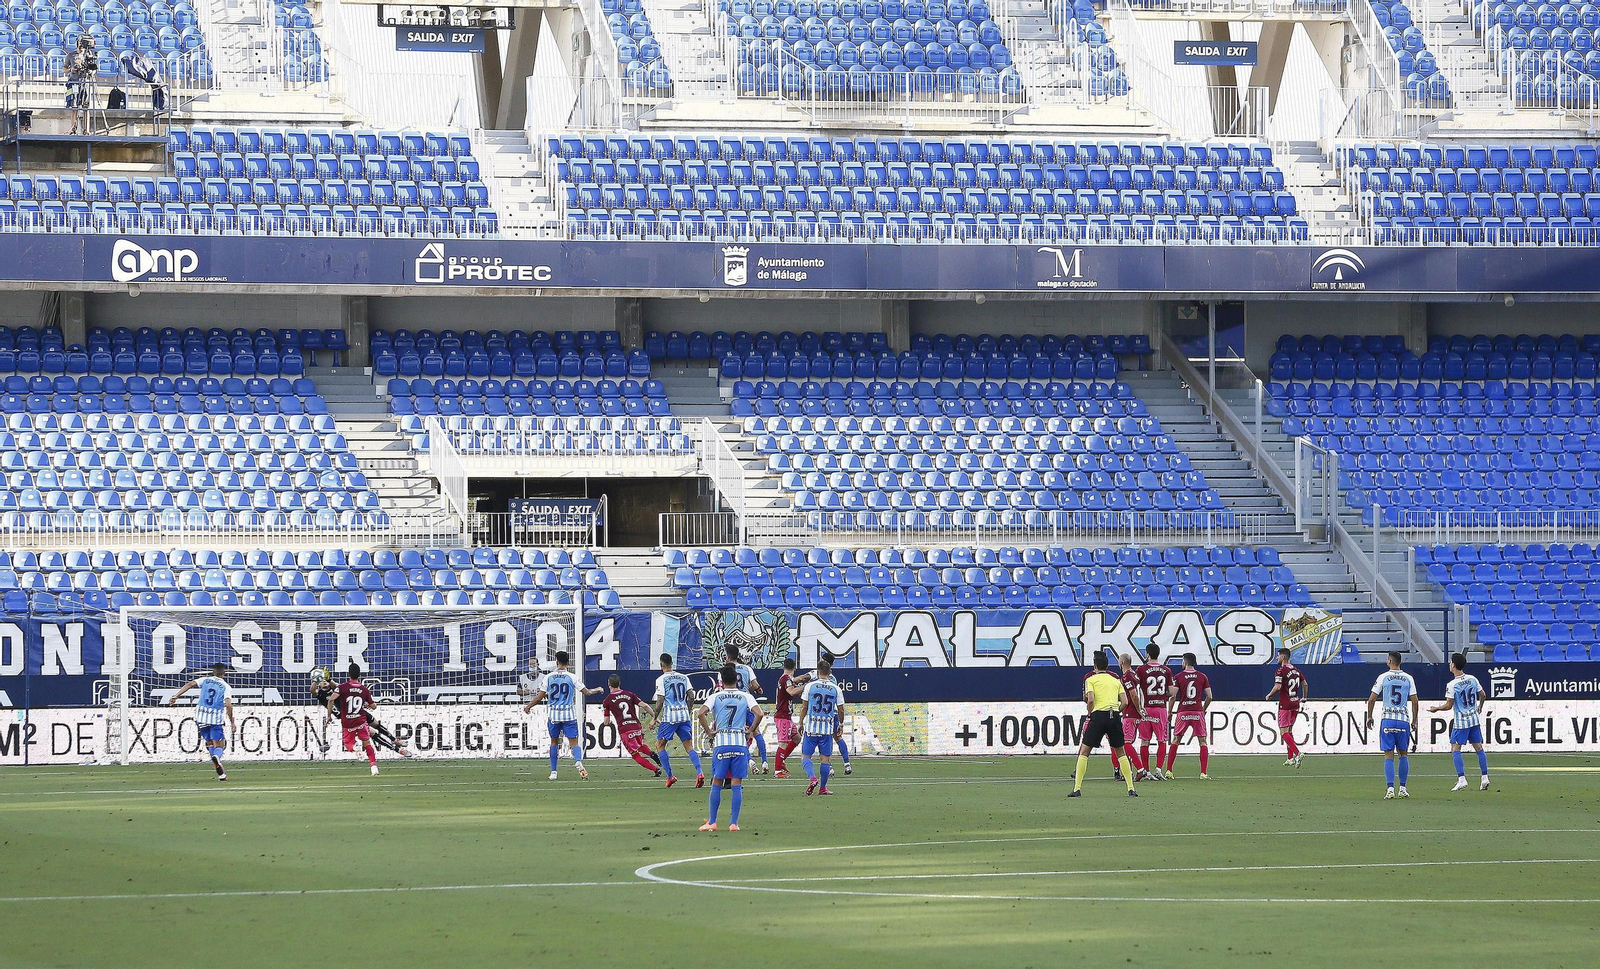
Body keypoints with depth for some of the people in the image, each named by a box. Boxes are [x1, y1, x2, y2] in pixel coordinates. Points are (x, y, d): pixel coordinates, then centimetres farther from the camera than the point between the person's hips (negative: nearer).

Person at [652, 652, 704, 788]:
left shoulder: (661, 680, -5)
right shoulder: (683, 678, 10)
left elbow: (660, 701, -9)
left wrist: (655, 718, 0)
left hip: (669, 717, -5)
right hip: (684, 716, 5)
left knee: (660, 745, 10)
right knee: (689, 747, 4)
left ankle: (670, 776, 3)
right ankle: (699, 772, -17)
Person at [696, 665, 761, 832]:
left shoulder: (715, 697, 3)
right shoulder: (746, 697, 5)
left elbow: (701, 713, -11)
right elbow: (759, 714, -8)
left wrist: (709, 732, 0)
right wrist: (750, 731, 5)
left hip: (721, 742, 0)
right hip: (740, 742, 0)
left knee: (717, 782, 6)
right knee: (737, 783, 2)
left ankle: (712, 822, 6)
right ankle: (734, 822, -1)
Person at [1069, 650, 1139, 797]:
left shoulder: (1091, 679, 6)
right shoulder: (1116, 681, 17)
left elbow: (1090, 700, -8)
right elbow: (1125, 701, 7)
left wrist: (1089, 713, 8)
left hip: (1099, 715, -3)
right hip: (1114, 716, 3)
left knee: (1084, 751, 5)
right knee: (1121, 752, 15)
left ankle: (1077, 789, -4)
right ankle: (1131, 789, 7)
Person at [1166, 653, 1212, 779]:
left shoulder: (1178, 677, -1)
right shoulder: (1202, 677, 4)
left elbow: (1173, 696, -6)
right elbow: (1209, 696, 3)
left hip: (1183, 713, 0)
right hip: (1198, 712, 0)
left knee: (1175, 742, 10)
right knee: (1203, 742, 4)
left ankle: (1169, 771, 7)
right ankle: (1204, 773, -4)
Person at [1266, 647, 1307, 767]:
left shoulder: (1281, 671, -13)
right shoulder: (1296, 670, 10)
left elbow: (1277, 686, -23)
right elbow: (1305, 684, 14)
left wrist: (1269, 695, -6)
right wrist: (1304, 698, 28)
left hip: (1285, 704, -7)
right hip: (1295, 704, 7)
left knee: (1284, 732, -5)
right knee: (1289, 731, 16)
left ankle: (1297, 753, -23)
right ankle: (1291, 759, 15)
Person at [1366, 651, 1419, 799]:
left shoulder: (1383, 677, -2)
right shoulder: (1408, 678, 4)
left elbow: (1372, 699, -1)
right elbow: (1414, 701, 3)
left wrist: (1369, 717, 11)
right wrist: (1414, 721, 12)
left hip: (1388, 720, -2)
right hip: (1404, 720, 2)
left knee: (1389, 755, -1)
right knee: (1403, 754, 14)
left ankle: (1390, 788, -10)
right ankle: (1402, 788, 14)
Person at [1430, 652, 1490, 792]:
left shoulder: (1452, 685, -16)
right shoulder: (1473, 679, 0)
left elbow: (1448, 706, -13)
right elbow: (1482, 695, 11)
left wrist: (1436, 709, 5)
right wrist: (1480, 707, 31)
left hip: (1460, 722, -6)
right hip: (1474, 719, 6)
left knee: (1455, 749, 0)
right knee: (1478, 747, 11)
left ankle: (1461, 779, -10)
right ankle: (1484, 777, 11)